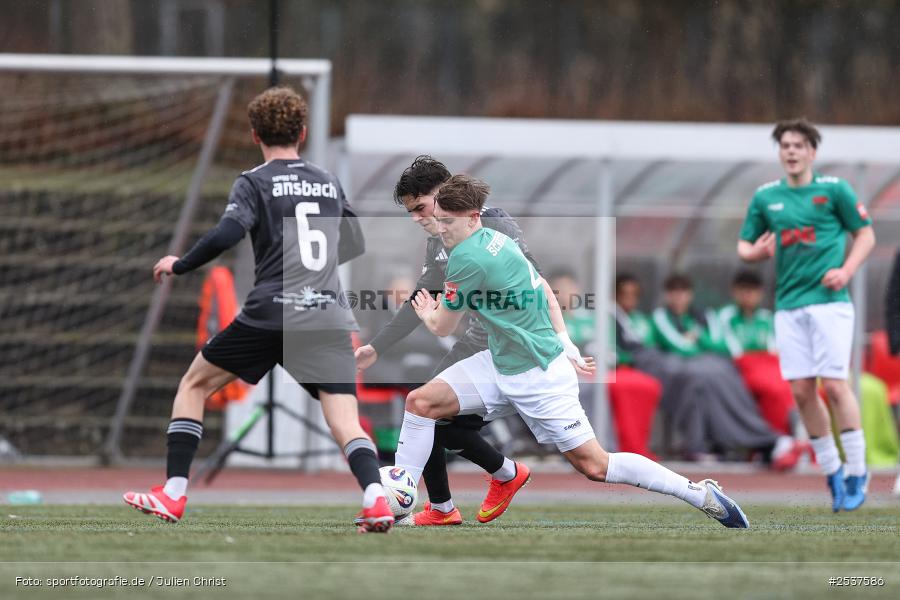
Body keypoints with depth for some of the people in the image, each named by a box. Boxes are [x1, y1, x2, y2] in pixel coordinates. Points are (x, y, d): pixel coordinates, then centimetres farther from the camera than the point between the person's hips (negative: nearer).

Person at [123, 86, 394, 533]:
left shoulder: (254, 183, 2)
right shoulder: (329, 183, 18)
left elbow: (226, 234, -14)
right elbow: (355, 244, 29)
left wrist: (179, 265, 1)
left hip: (271, 312, -3)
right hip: (330, 317, 3)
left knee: (195, 383, 16)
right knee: (346, 425, -3)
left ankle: (173, 494, 11)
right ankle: (376, 499, -30)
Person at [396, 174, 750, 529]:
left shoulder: (467, 258, -23)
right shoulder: (494, 239, 5)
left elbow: (442, 328, -10)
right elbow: (544, 290, 13)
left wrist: (426, 313, 12)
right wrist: (563, 342, 13)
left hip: (535, 376, -10)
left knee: (594, 466, -3)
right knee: (421, 402, -3)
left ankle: (703, 495, 6)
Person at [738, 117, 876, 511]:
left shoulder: (834, 189, 0)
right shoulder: (765, 197, 11)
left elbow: (865, 234, 6)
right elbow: (744, 246, 16)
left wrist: (846, 271, -9)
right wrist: (754, 252, -8)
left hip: (829, 299, -4)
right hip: (788, 305, 4)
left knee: (834, 385, -11)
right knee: (801, 391, -1)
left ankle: (857, 472, -1)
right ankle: (833, 472, 12)